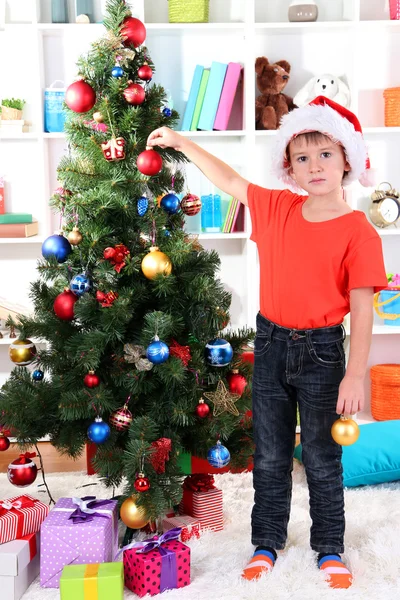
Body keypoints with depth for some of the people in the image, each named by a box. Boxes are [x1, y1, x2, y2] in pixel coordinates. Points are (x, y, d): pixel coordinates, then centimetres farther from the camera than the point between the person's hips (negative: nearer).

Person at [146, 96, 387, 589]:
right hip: (271, 344, 4)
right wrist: (181, 142, 10)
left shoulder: (357, 232, -12)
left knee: (321, 458, 10)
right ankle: (266, 543, 31)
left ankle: (329, 548, 30)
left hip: (321, 351, -4)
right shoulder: (278, 208, 0)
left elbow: (362, 311, -12)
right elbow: (229, 181, 10)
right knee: (269, 456, 15)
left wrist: (354, 377, -14)